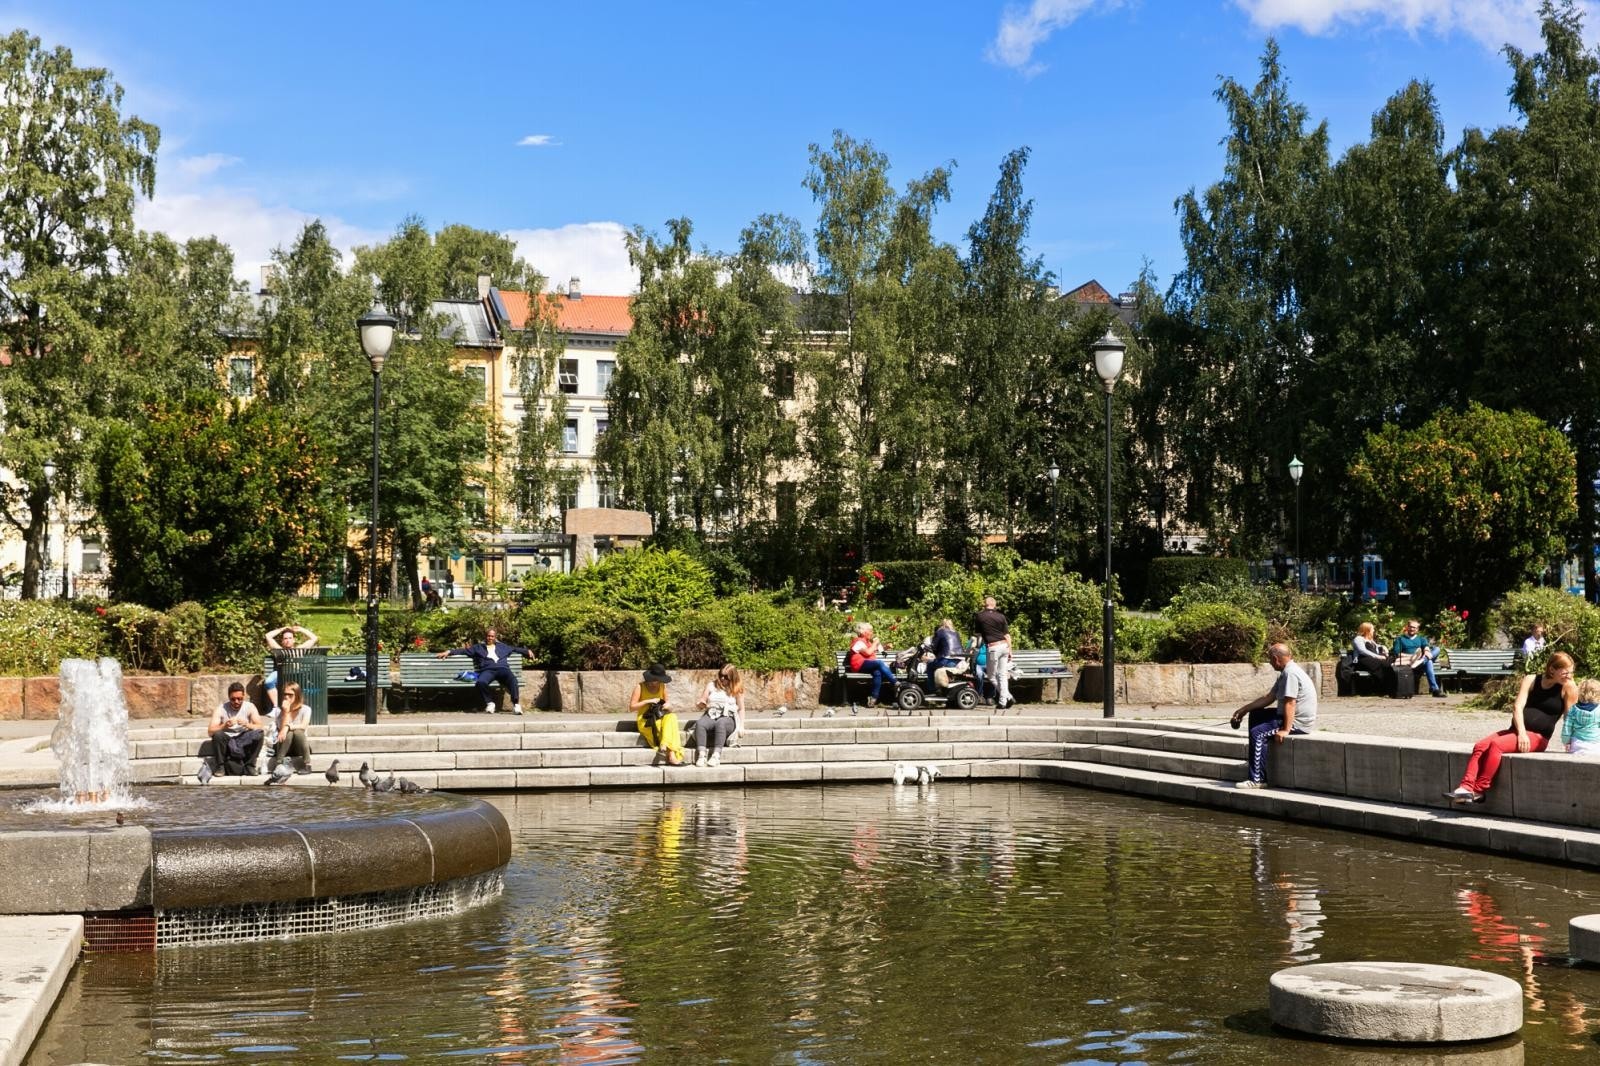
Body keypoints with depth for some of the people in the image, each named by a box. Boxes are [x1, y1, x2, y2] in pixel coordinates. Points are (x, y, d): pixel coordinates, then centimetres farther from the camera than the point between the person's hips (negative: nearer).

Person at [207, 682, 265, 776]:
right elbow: (210, 731, -17)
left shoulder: (250, 707, -5)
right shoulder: (221, 708, -9)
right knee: (218, 735, -32)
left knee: (259, 734, -26)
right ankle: (220, 766, -12)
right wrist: (224, 726, -35)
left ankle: (250, 766, -11)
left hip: (244, 742, 1)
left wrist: (247, 725, -32)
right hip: (227, 743, -1)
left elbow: (259, 727, -13)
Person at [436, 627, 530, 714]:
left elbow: (515, 649, 33)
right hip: (487, 670, 0)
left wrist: (527, 651, 21)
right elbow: (463, 650, 19)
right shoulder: (478, 648, 26)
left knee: (512, 678, -37)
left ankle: (516, 704, -39)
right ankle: (489, 703, -15)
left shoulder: (502, 646, 32)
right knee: (481, 682, -38)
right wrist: (449, 652, 8)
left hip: (502, 669, 0)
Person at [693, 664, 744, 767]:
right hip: (710, 716, 2)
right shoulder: (712, 685, 17)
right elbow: (700, 704, 17)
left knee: (720, 723, -40)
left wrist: (741, 726, 1)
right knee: (699, 723, -33)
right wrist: (701, 704, -8)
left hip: (728, 718, -2)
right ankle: (701, 754, -46)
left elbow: (741, 709, 12)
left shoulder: (736, 689, 11)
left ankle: (716, 755, -50)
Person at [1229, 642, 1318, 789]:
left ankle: (1257, 779, -22)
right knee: (1255, 714, 22)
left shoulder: (1290, 673, -20)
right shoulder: (1285, 673, 14)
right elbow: (1268, 698, 18)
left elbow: (1290, 703, -28)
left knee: (1257, 733, -22)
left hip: (1299, 723, -11)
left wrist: (1285, 730, -31)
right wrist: (1243, 710, 17)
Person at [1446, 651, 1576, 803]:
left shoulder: (1568, 688, 1)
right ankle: (1466, 787, -33)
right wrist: (1521, 733, -13)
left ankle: (1479, 791, -30)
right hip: (1516, 730, 5)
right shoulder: (1531, 680, 10)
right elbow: (1517, 707, 0)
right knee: (1480, 746, -19)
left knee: (1496, 744, -29)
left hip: (1538, 737, -5)